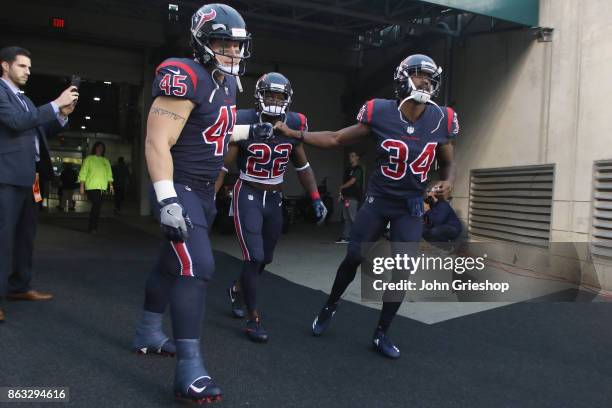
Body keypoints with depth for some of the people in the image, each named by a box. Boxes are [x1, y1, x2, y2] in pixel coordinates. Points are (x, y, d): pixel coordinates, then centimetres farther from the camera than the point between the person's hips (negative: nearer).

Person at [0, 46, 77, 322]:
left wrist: (62, 115, 5)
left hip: (27, 176, 9)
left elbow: (39, 131, 21)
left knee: (25, 235, 13)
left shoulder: (24, 98, 22)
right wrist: (56, 104, -17)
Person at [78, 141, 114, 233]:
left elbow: (109, 174, 18)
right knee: (97, 205, -15)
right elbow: (83, 173, 1)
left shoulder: (106, 161, 18)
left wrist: (111, 185, 5)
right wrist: (82, 187, -6)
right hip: (91, 187, -4)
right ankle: (92, 227, -8)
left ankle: (91, 228, 12)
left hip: (102, 187, 5)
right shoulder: (89, 159, 5)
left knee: (96, 206, 5)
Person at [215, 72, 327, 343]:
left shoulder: (292, 127, -3)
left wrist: (316, 199, 2)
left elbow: (303, 167, 8)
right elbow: (223, 166, -8)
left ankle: (237, 289, 44)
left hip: (274, 200, 5)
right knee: (253, 257, -11)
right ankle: (253, 319, 5)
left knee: (265, 259, 14)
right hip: (248, 197, -5)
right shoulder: (244, 124, -13)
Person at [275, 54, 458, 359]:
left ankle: (381, 333, 16)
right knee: (354, 258, 3)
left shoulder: (440, 120, -8)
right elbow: (336, 139, -3)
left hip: (411, 206, 2)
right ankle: (331, 305, 33)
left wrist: (448, 182, -13)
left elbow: (448, 163, 9)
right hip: (378, 199, -1)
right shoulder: (380, 113, -14)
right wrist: (293, 134, -8)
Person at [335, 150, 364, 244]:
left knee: (353, 217, -9)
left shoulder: (358, 169, -4)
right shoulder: (348, 169, 21)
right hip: (346, 196, 8)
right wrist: (340, 194, 11)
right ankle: (345, 237, 10)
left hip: (353, 197, -8)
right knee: (346, 218, 7)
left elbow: (352, 181, -11)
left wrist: (341, 187, -1)